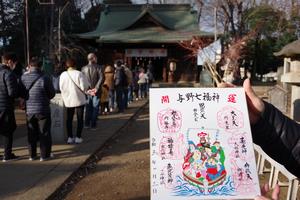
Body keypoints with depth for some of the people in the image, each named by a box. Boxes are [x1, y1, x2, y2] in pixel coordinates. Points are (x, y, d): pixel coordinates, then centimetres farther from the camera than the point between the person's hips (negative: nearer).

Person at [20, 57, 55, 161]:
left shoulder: (23, 78, -6)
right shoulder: (45, 78, -15)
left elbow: (21, 94, 2)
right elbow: (52, 93, -6)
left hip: (29, 110, 3)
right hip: (43, 110, -3)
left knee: (31, 133, 15)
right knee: (44, 133, 8)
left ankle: (32, 155, 22)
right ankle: (44, 155, 12)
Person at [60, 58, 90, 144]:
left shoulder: (63, 75, -5)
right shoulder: (79, 74, -14)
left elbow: (61, 88, 0)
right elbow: (84, 86, -16)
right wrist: (85, 90, 5)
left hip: (68, 100, 3)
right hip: (79, 99, -3)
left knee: (69, 119, 13)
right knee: (80, 119, 8)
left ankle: (70, 137, 12)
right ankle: (78, 137, 7)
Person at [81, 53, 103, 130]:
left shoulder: (84, 68, 3)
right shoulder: (98, 67, -8)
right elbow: (101, 78, -18)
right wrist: (96, 88, -17)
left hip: (87, 91, 3)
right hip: (96, 91, -3)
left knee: (88, 108, 16)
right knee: (95, 108, 5)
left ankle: (87, 123, 20)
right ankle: (93, 125, 5)